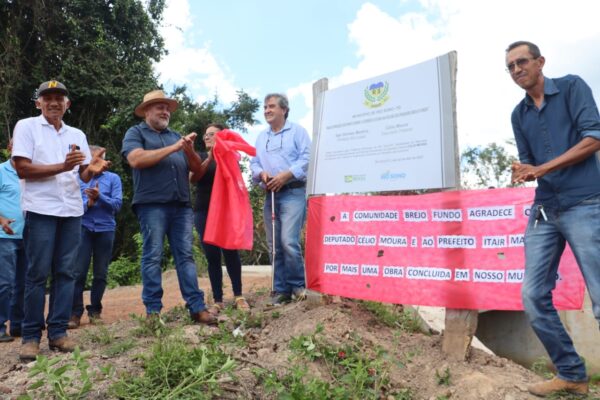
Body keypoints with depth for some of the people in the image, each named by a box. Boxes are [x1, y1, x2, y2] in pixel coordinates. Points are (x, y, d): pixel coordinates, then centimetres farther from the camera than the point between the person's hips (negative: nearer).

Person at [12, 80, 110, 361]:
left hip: (72, 211, 4)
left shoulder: (77, 135, 15)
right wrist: (62, 166, -18)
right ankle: (31, 336, 9)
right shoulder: (26, 127, 2)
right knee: (38, 273, -1)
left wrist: (92, 170, -10)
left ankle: (58, 332, 12)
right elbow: (22, 169, -8)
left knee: (65, 272, 4)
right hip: (40, 210, -4)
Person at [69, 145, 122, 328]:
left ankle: (95, 310, 15)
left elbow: (117, 205, -4)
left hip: (105, 229, 0)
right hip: (83, 228, 0)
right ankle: (75, 312, 3)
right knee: (78, 272, -4)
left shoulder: (113, 178, 6)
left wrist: (99, 197, -17)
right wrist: (88, 203, -15)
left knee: (101, 273, 5)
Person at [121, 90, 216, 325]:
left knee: (186, 256, 1)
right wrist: (173, 148, -10)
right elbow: (136, 159, -11)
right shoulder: (136, 132, 10)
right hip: (152, 204, -4)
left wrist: (190, 150, -3)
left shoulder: (175, 135, 24)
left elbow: (195, 168, 18)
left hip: (181, 204, 5)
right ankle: (153, 310, 2)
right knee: (152, 257, -4)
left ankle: (197, 307, 0)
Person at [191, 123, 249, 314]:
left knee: (230, 251, -7)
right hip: (204, 212, 2)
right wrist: (209, 159, -15)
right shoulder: (201, 157, 14)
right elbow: (193, 178, -3)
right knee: (212, 256, 0)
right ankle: (218, 300, 4)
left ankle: (238, 296, 3)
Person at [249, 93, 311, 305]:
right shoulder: (261, 137, 22)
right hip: (271, 195, 6)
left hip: (293, 193, -6)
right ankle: (281, 289, 13)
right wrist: (261, 173, -6)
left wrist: (286, 175, -16)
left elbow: (307, 158, -8)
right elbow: (254, 163, 17)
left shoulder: (297, 131, 4)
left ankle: (298, 285, 0)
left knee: (288, 241, -18)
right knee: (274, 245, 5)